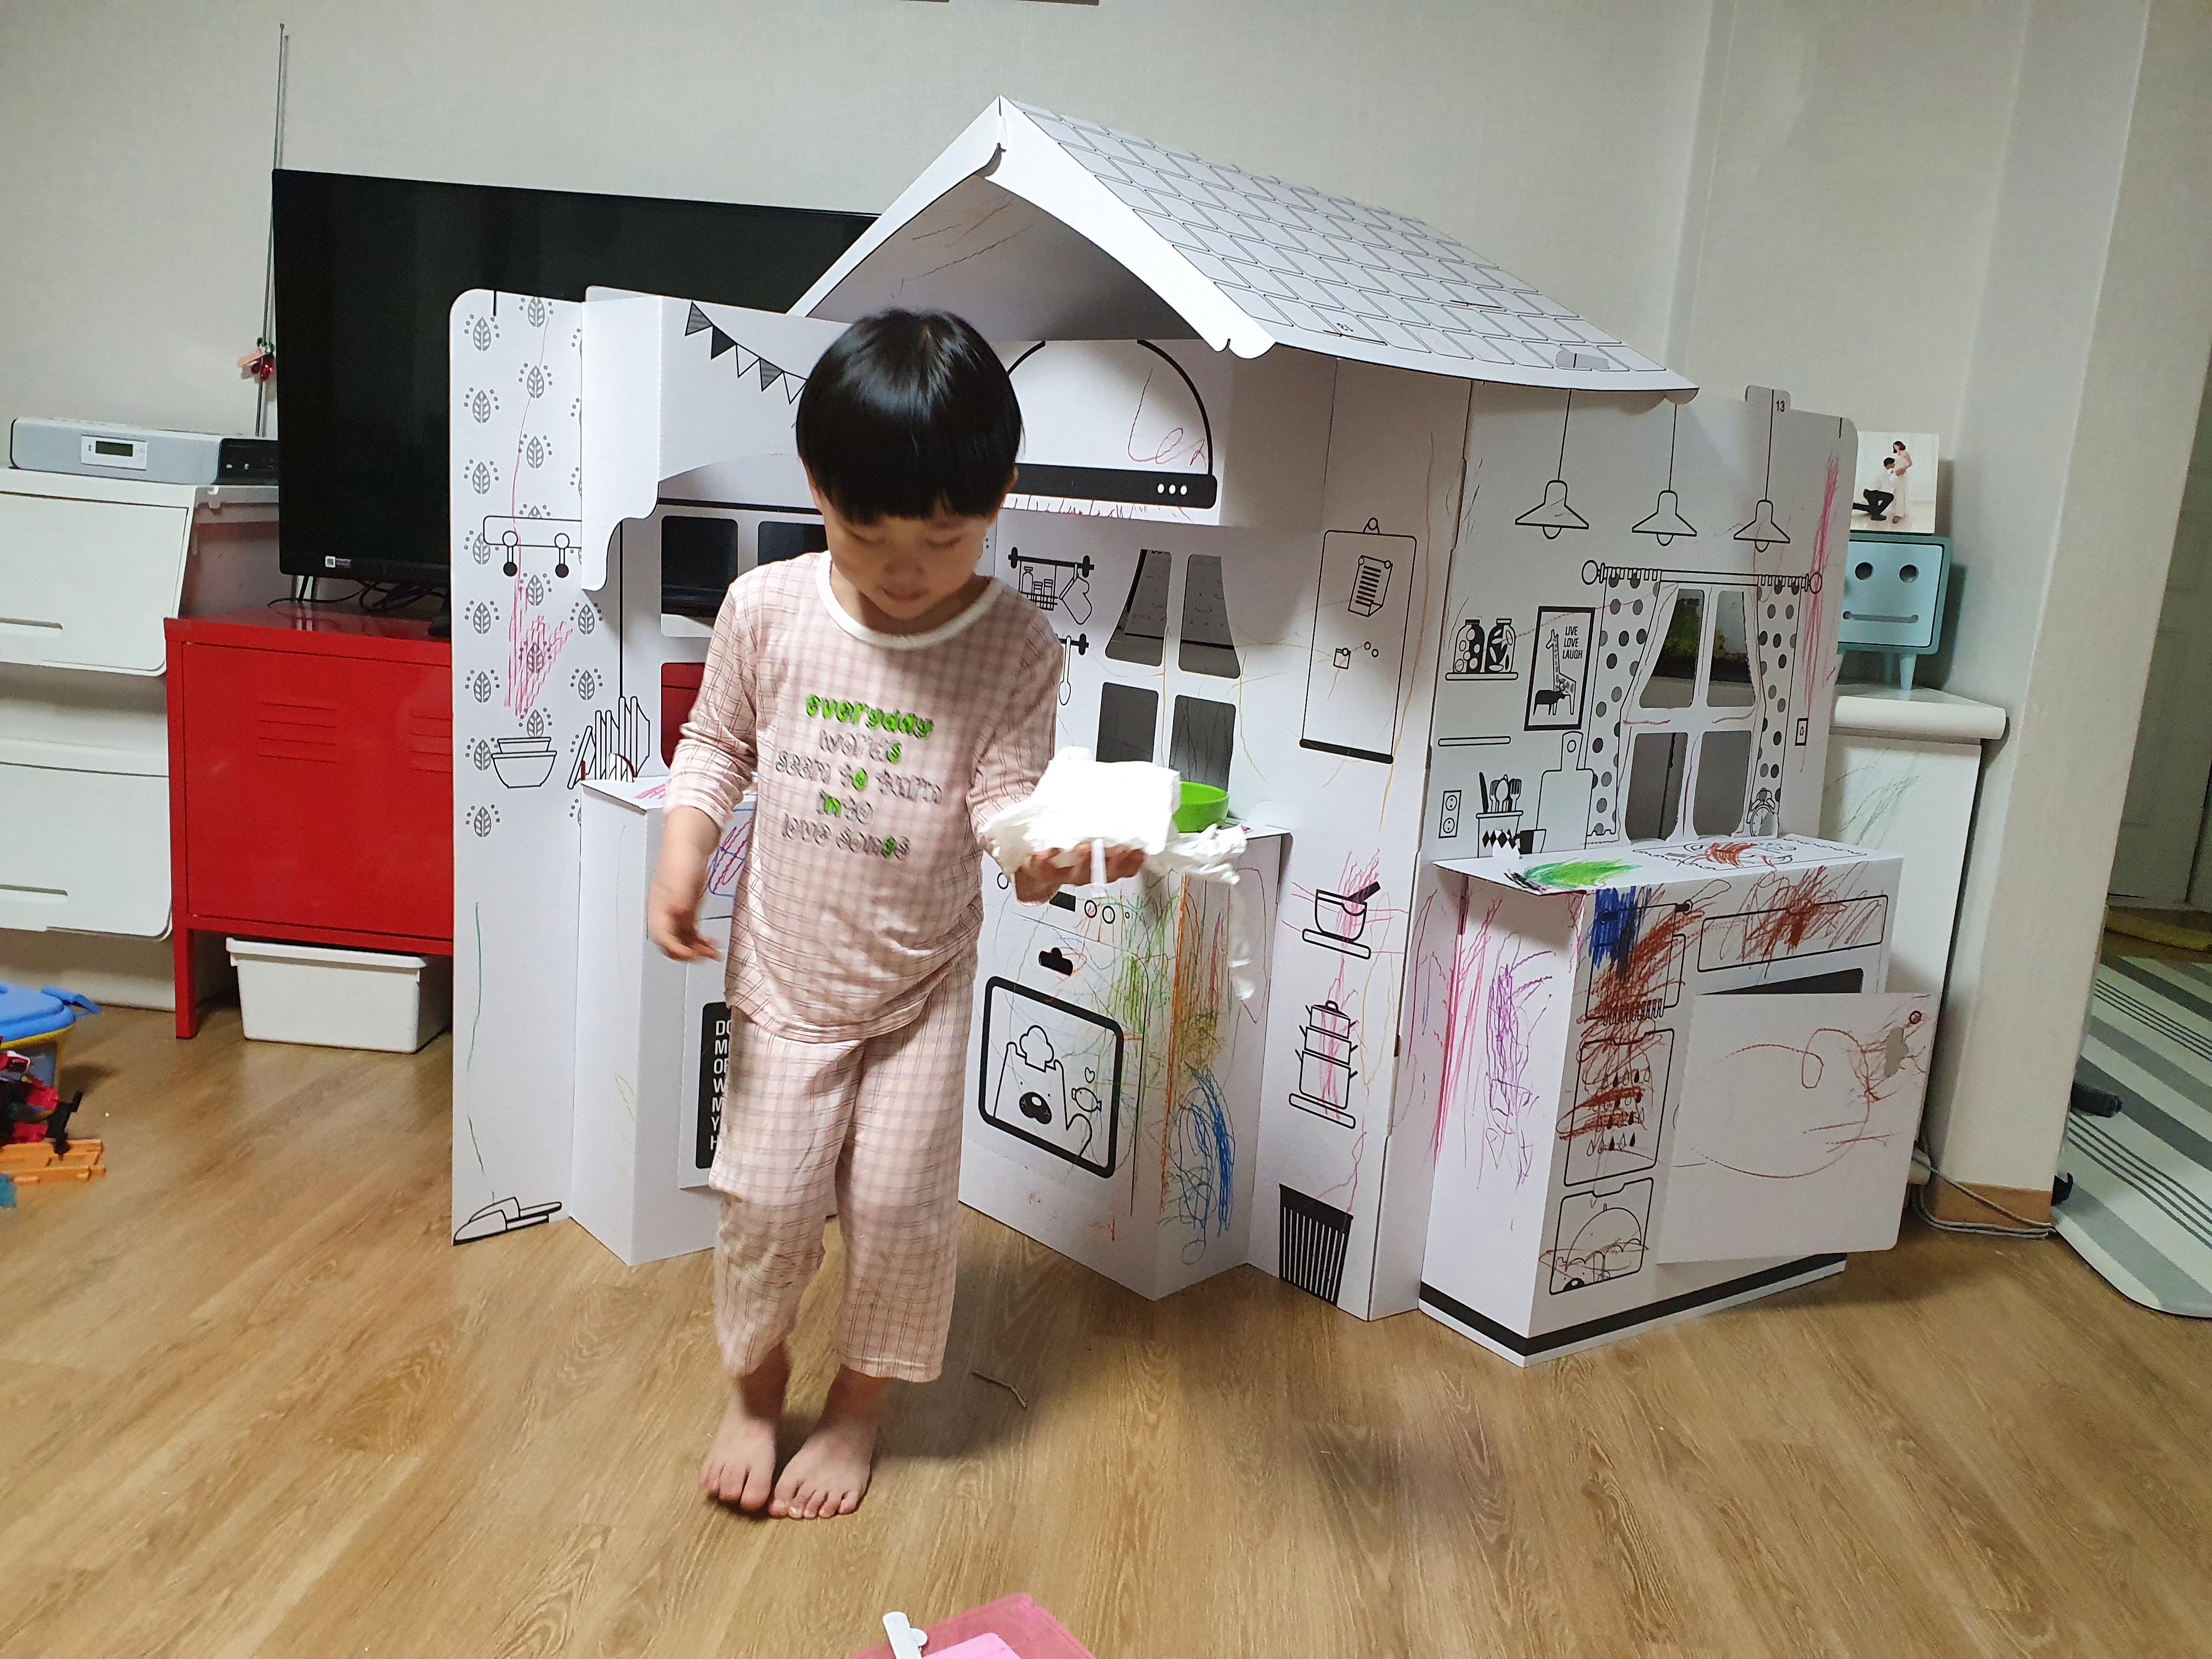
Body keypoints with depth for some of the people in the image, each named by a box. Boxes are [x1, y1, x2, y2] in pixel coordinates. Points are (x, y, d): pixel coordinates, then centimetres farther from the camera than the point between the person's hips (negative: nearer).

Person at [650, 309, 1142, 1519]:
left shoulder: (1015, 648, -14)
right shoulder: (766, 610, -9)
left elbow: (1005, 795, -17)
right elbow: (716, 744, 3)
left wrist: (1048, 849, -39)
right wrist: (681, 854, -12)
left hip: (922, 982, -1)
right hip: (784, 973, 1)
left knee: (900, 1203, 5)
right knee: (768, 1198, 5)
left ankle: (858, 1407, 32)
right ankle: (755, 1386, 35)